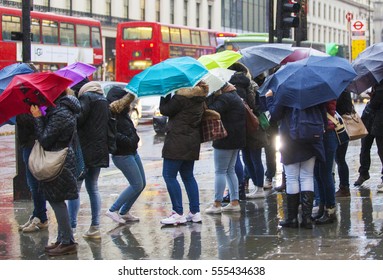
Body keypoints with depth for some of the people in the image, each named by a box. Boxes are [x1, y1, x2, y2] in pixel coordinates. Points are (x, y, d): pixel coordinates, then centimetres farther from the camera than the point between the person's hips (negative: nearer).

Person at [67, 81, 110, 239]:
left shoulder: (86, 97, -6)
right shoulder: (104, 101, 17)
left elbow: (79, 119, -17)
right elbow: (109, 124, 19)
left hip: (85, 150, -8)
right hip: (99, 150, 8)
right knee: (93, 188, 14)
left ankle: (71, 228, -13)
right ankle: (95, 228, 13)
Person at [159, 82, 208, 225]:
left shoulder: (182, 96, -16)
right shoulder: (200, 97, 9)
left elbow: (165, 110, -8)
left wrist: (165, 94, 3)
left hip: (178, 141, -9)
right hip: (193, 141, 9)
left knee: (169, 175, -4)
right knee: (188, 176, 15)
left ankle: (178, 213, -9)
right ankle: (195, 212, 14)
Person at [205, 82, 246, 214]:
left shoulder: (224, 98, -16)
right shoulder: (234, 96, 15)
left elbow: (212, 111, -28)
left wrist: (209, 97, -19)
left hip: (226, 138, -10)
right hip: (237, 139, 10)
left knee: (220, 171, -5)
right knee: (230, 170, 14)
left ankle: (217, 204, -3)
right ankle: (234, 202, 13)